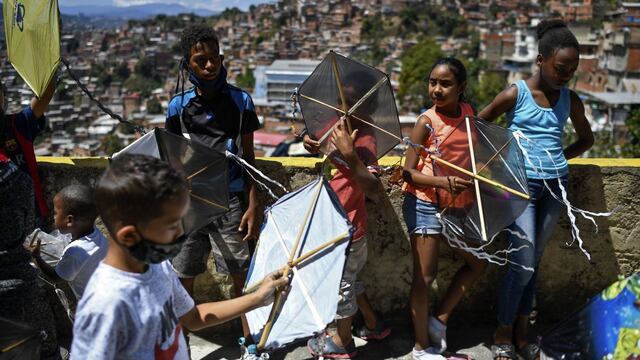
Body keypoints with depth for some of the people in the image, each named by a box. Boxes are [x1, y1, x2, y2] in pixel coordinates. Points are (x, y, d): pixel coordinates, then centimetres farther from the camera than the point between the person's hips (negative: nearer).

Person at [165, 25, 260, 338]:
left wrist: (253, 206, -3)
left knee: (240, 276, 6)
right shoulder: (178, 106, 2)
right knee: (184, 280, 9)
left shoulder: (240, 101, -1)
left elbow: (248, 157, 3)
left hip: (230, 201, -1)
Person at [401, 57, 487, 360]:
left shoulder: (468, 112, 2)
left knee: (477, 263, 15)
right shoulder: (427, 122, -14)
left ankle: (439, 320, 25)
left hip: (454, 206, 7)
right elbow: (408, 172, -14)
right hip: (425, 204, -7)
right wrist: (443, 181, -27)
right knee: (425, 275, 0)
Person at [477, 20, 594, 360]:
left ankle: (521, 332, 23)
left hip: (556, 184, 5)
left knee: (534, 261, 11)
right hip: (523, 184, -4)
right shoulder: (515, 94, -7)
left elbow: (586, 138, 21)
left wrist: (559, 158, 8)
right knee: (523, 263, -6)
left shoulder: (570, 99, 6)